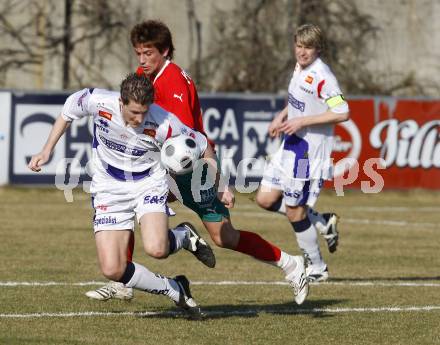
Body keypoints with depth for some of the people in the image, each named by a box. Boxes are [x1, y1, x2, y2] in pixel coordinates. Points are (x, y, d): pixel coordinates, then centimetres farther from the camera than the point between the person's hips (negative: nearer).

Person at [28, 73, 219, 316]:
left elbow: (202, 146, -9)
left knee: (156, 249, -30)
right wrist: (47, 151, 4)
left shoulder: (163, 125, -27)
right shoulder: (97, 102, -21)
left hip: (149, 184, -2)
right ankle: (175, 291, 10)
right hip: (109, 190, 2)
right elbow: (68, 112, 3)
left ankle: (184, 237, 7)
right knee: (112, 269, -11)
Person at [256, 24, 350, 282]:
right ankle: (323, 223, 21)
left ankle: (317, 268, 15)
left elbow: (342, 113, -24)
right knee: (266, 199, 8)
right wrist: (282, 116, 11)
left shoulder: (322, 77, -21)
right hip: (291, 145, 9)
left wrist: (301, 121, -23)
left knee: (294, 210, -1)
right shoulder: (300, 67, 7)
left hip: (310, 152, -9)